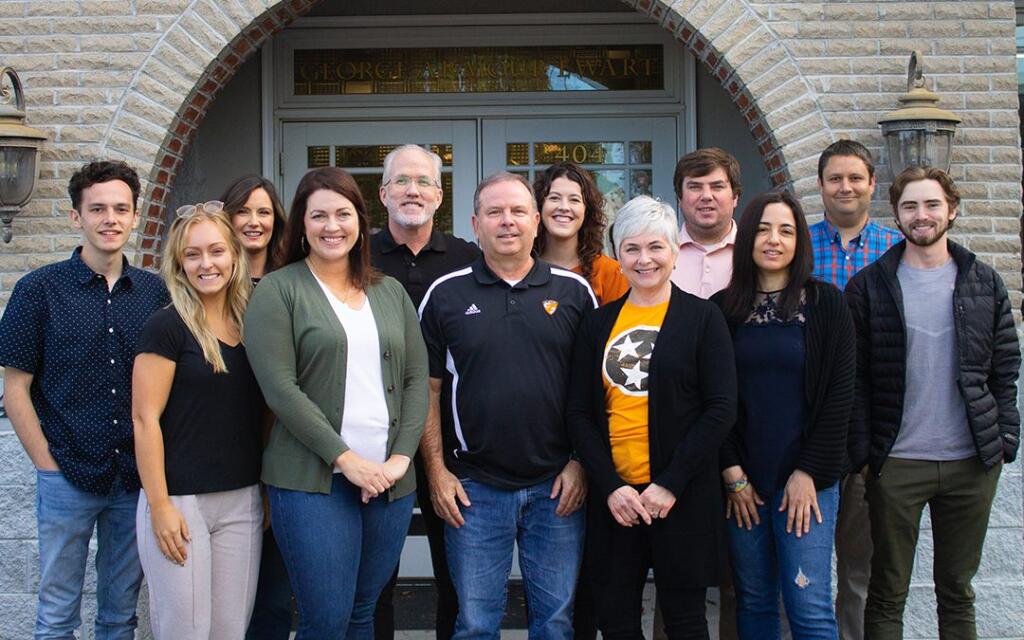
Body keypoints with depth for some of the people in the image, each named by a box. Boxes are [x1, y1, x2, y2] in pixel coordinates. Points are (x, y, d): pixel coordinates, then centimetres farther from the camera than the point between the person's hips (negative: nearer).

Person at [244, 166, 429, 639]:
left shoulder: (391, 293, 14)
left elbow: (416, 379, 9)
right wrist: (346, 458, -13)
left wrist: (400, 457, -5)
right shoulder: (278, 291, 0)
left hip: (389, 480, 4)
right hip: (312, 480, -4)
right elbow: (280, 387, -9)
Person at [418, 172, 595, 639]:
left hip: (558, 486, 1)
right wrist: (437, 471, -3)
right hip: (473, 489, 0)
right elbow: (428, 389, 3)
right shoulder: (446, 295, 2)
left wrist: (581, 463, -1)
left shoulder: (574, 291, 3)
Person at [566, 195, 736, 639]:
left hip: (682, 496, -3)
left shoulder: (703, 318, -1)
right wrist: (610, 486, -7)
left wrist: (670, 484, -13)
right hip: (613, 495, 3)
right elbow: (579, 413, 6)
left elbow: (721, 408, -7)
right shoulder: (598, 324, 8)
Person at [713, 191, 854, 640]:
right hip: (741, 482, 2)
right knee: (753, 604, 8)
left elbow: (839, 395, -2)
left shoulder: (825, 304, 1)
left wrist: (809, 473, -7)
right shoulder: (722, 309, 6)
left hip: (806, 480, -2)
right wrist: (731, 472, -3)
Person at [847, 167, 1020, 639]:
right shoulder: (869, 286, -1)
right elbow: (855, 378, -1)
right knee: (887, 593, 6)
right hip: (896, 463, -2)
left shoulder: (984, 284, 6)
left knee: (957, 590, 13)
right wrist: (861, 450, -7)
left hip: (972, 462, 2)